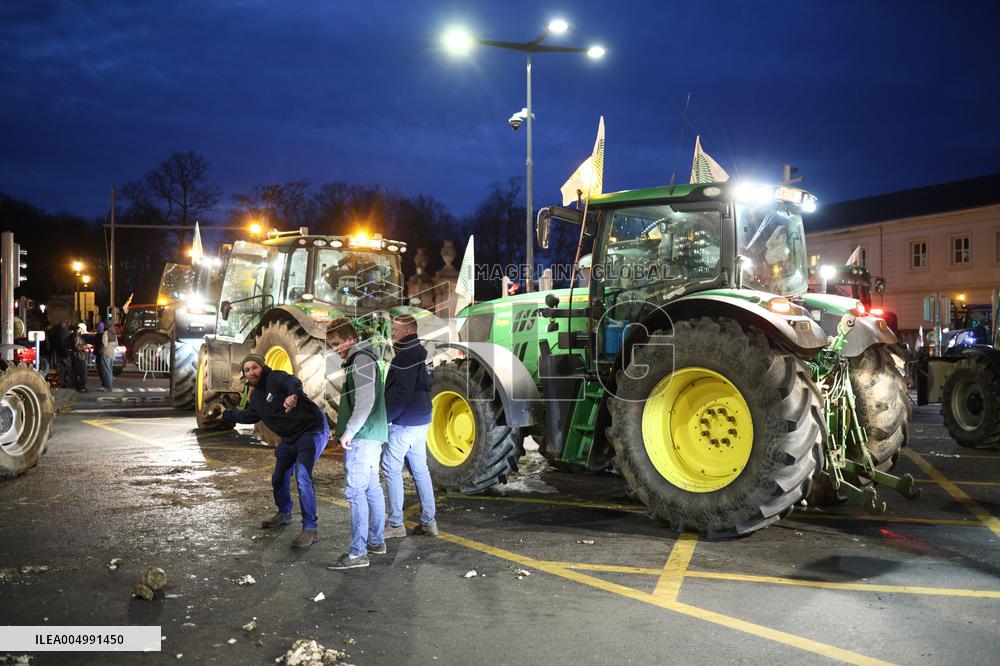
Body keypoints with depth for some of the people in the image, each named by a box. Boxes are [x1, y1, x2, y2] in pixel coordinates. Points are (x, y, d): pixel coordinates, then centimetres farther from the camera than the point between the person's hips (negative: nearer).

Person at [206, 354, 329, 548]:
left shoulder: (276, 378, -19)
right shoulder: (256, 395, 9)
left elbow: (293, 383, -43)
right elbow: (249, 415, 29)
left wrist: (294, 395, -65)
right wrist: (226, 414, 31)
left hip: (312, 430, -10)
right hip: (290, 438, 10)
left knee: (302, 476, -23)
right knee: (279, 478, 20)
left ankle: (310, 529, -15)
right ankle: (284, 514, 48)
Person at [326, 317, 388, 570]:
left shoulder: (361, 360, -12)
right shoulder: (360, 359, 19)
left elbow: (366, 401, -23)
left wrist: (348, 432, -19)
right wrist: (349, 431, 15)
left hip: (362, 436, -10)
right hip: (371, 435, 10)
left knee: (355, 490, -9)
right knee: (371, 488, 14)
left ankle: (358, 552, -8)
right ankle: (376, 541, 23)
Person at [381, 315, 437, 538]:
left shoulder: (406, 356, -16)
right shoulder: (420, 352, 15)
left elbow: (401, 393, -21)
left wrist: (384, 417, -13)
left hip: (404, 422, -10)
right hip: (422, 421, 10)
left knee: (391, 468, -2)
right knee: (420, 469, 12)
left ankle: (396, 524, 0)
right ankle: (428, 522, 15)